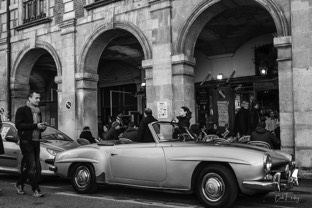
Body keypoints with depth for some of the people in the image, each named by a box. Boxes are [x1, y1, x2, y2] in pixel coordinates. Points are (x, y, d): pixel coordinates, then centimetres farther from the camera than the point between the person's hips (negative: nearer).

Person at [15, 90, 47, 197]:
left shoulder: (38, 111, 18)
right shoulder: (22, 110, -3)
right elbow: (18, 125, -14)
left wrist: (43, 126, 1)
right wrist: (36, 126, -19)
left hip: (36, 141, 7)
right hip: (26, 141, -7)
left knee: (37, 167, 7)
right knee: (32, 166, -8)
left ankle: (19, 184, 27)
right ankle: (36, 190, -1)